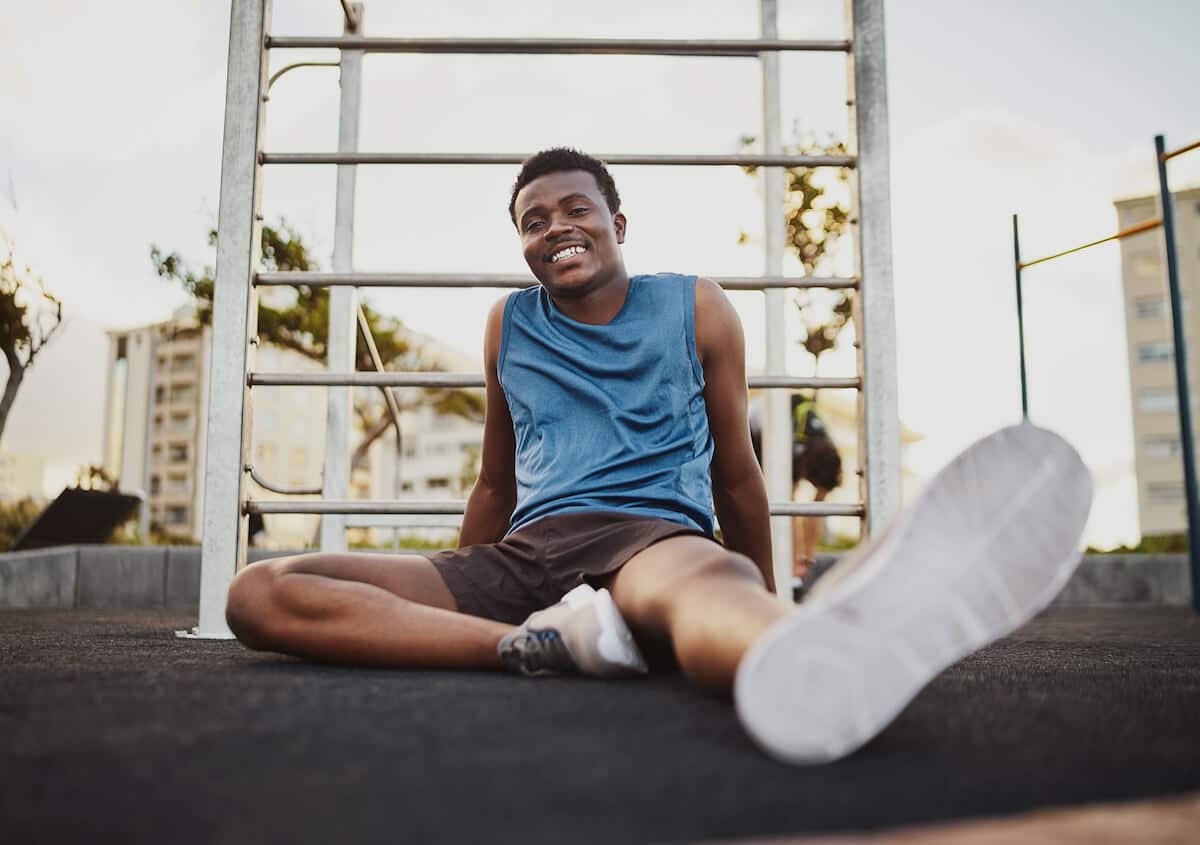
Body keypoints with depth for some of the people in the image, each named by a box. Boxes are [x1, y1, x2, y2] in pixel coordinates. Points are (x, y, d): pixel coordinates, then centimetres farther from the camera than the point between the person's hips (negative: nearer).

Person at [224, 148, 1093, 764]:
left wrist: (766, 610, 21)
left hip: (655, 535, -3)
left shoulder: (695, 307, 11)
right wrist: (444, 596, 32)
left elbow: (734, 470, 17)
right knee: (259, 592, -18)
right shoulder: (508, 326, 17)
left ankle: (807, 659, -80)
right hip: (519, 554, 4)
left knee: (706, 581, -43)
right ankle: (542, 641, -35)